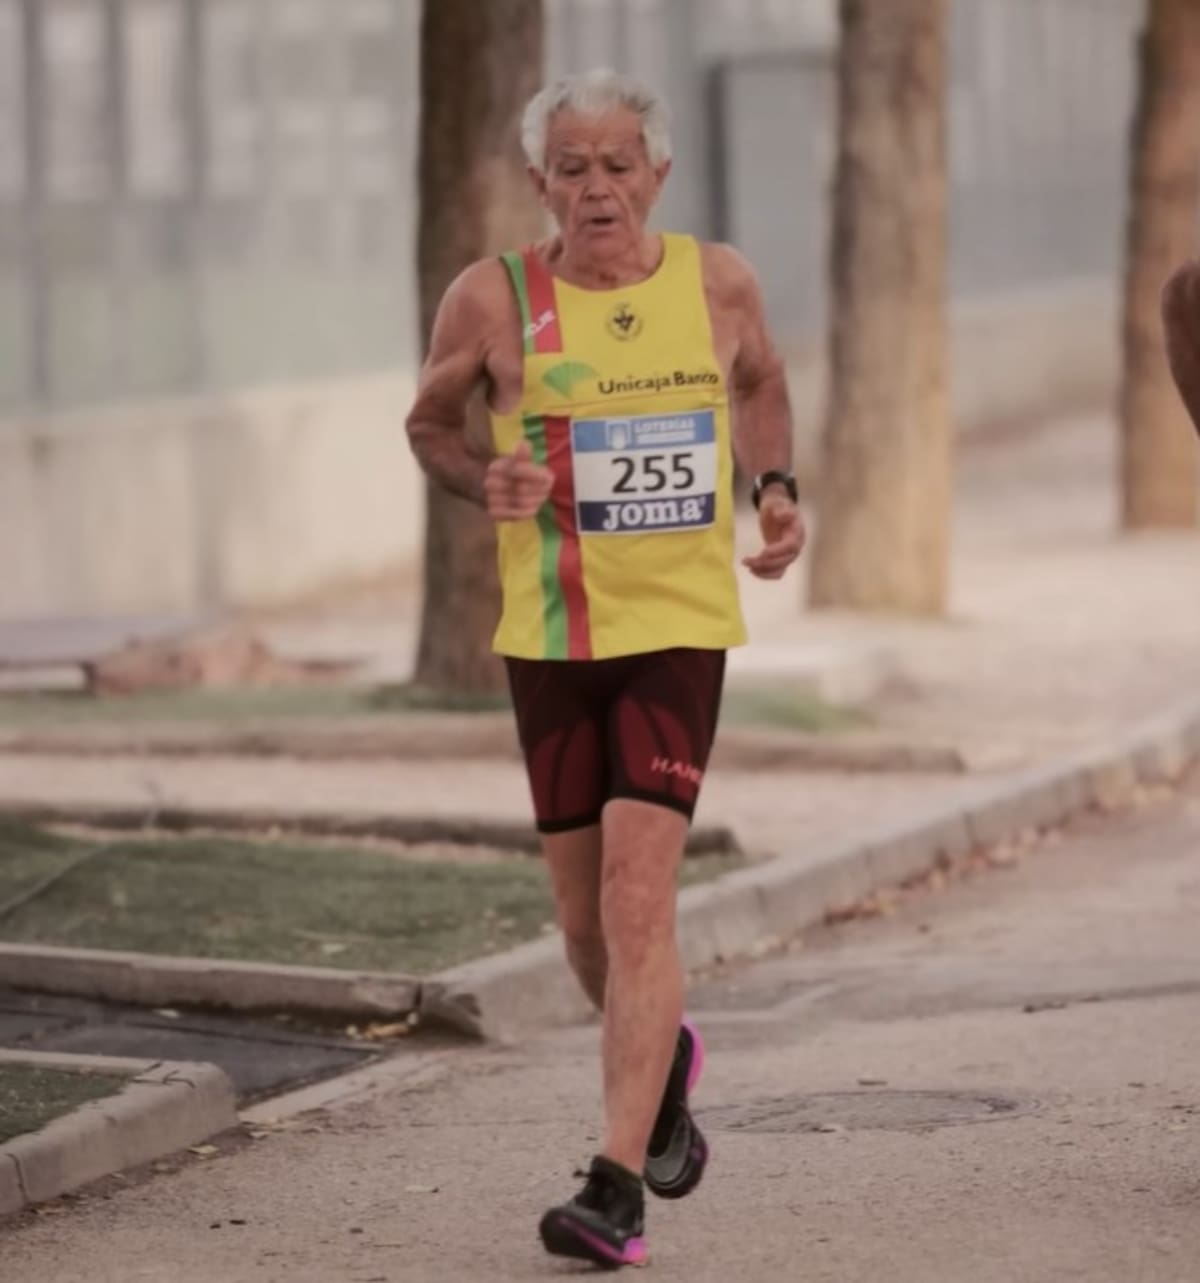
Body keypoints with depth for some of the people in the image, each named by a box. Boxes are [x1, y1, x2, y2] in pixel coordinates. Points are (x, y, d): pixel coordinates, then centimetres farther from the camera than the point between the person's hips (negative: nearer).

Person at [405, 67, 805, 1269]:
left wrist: (774, 489, 3)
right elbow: (428, 421, 9)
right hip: (549, 632, 1)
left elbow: (760, 385, 20)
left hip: (679, 626, -1)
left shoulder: (717, 281, -1)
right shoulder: (494, 299, -6)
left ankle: (617, 1186, -17)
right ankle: (664, 1058, 44)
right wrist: (482, 480, -11)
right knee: (584, 914, 10)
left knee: (637, 887, -16)